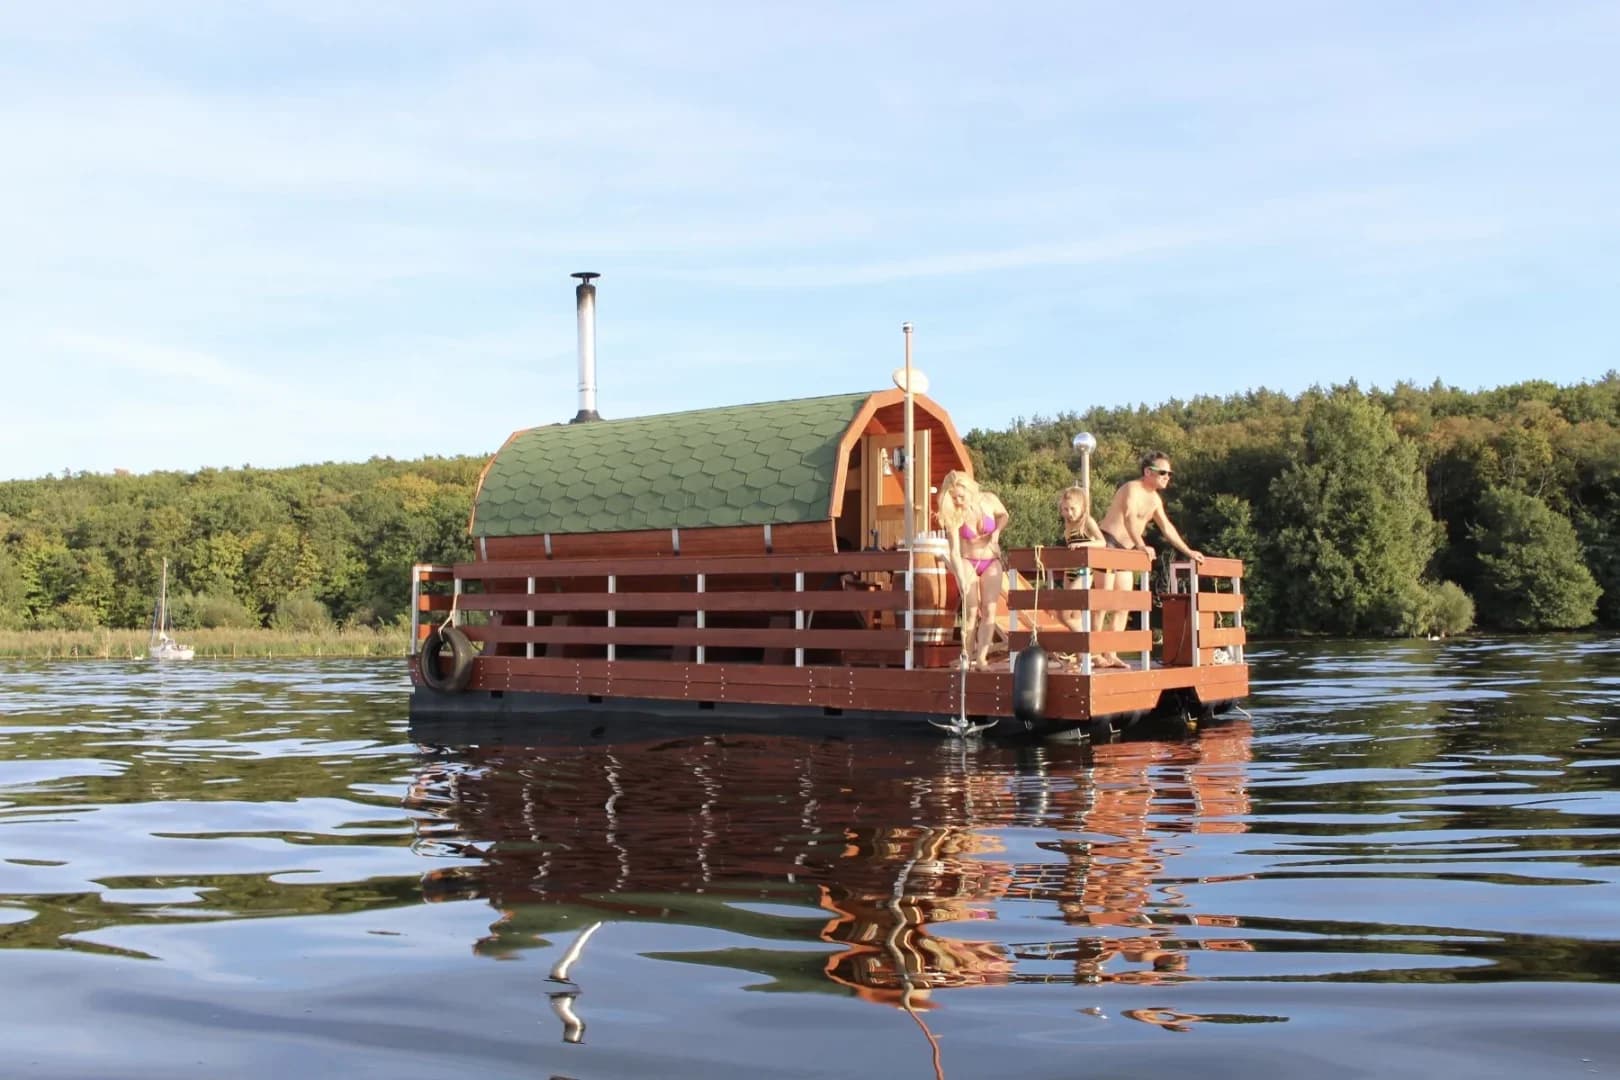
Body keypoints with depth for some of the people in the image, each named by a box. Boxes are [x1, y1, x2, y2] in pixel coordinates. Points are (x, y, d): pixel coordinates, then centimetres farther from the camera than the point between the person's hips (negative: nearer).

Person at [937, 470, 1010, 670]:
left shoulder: (988, 500, -15)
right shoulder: (953, 514, -18)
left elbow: (1004, 515, 8)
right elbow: (954, 551, -20)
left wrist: (997, 531, -13)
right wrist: (961, 578, -29)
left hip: (991, 562, 1)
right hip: (967, 562, -1)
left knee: (989, 609, -12)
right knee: (971, 611, -11)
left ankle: (981, 657, -16)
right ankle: (968, 657, -4)